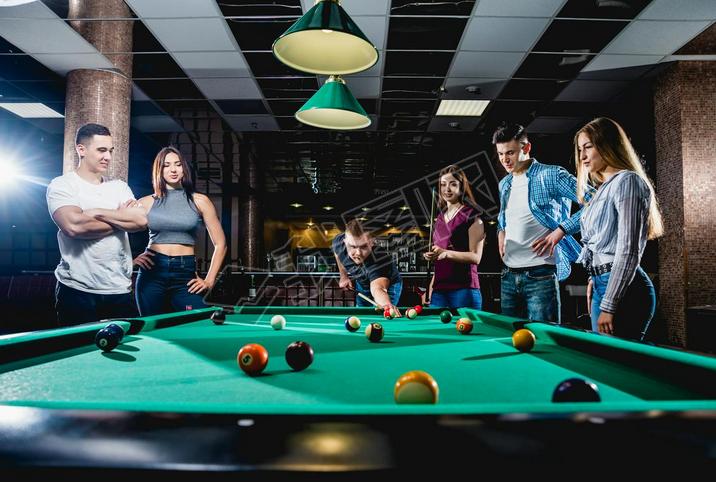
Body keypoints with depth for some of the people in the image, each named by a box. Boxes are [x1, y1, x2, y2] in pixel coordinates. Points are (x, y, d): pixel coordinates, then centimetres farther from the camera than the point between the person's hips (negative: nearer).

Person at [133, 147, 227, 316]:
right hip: (152, 272, 1)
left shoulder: (199, 201, 4)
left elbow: (220, 244, 5)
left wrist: (209, 280, -1)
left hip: (185, 274, -1)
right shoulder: (147, 202, 6)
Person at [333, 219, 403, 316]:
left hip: (388, 287, -5)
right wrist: (343, 275, 0)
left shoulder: (379, 260, -47)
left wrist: (387, 304, -86)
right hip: (362, 284, 5)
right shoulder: (338, 242, -29)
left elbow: (377, 288, -65)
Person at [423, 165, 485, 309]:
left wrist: (446, 253, -21)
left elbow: (475, 257, -11)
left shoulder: (471, 216, -3)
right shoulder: (440, 218, 17)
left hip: (464, 289, -6)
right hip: (439, 289, 6)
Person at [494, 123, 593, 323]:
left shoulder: (551, 175, -7)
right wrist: (500, 230, 12)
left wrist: (560, 230, -16)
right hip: (508, 276, 7)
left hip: (540, 275, -7)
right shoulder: (504, 184, 15)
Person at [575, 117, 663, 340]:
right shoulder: (604, 188, 18)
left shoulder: (627, 181, -10)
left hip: (623, 290, -9)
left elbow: (629, 251, -17)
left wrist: (609, 306, -19)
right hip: (603, 285, 9)